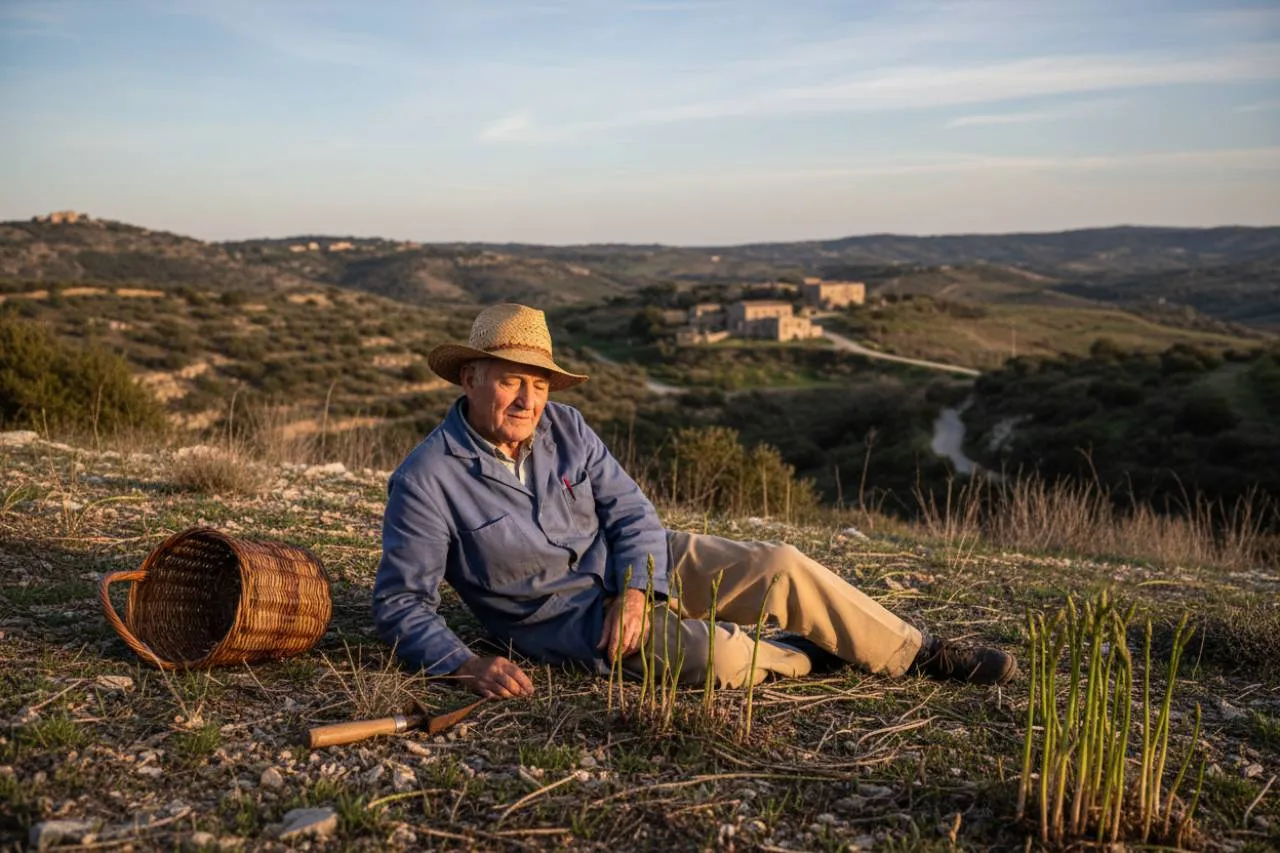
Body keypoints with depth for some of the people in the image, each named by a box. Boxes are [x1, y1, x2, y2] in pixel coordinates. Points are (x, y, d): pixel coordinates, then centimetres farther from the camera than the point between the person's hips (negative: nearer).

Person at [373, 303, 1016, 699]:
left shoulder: (563, 427, -5)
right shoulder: (426, 480, -19)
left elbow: (631, 512, -3)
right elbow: (401, 606, -16)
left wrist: (633, 592, -22)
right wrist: (467, 666, -32)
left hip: (640, 566, 5)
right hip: (570, 619, -5)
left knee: (781, 568, -11)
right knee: (716, 656, -30)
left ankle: (917, 655, 6)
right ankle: (805, 659, 4)